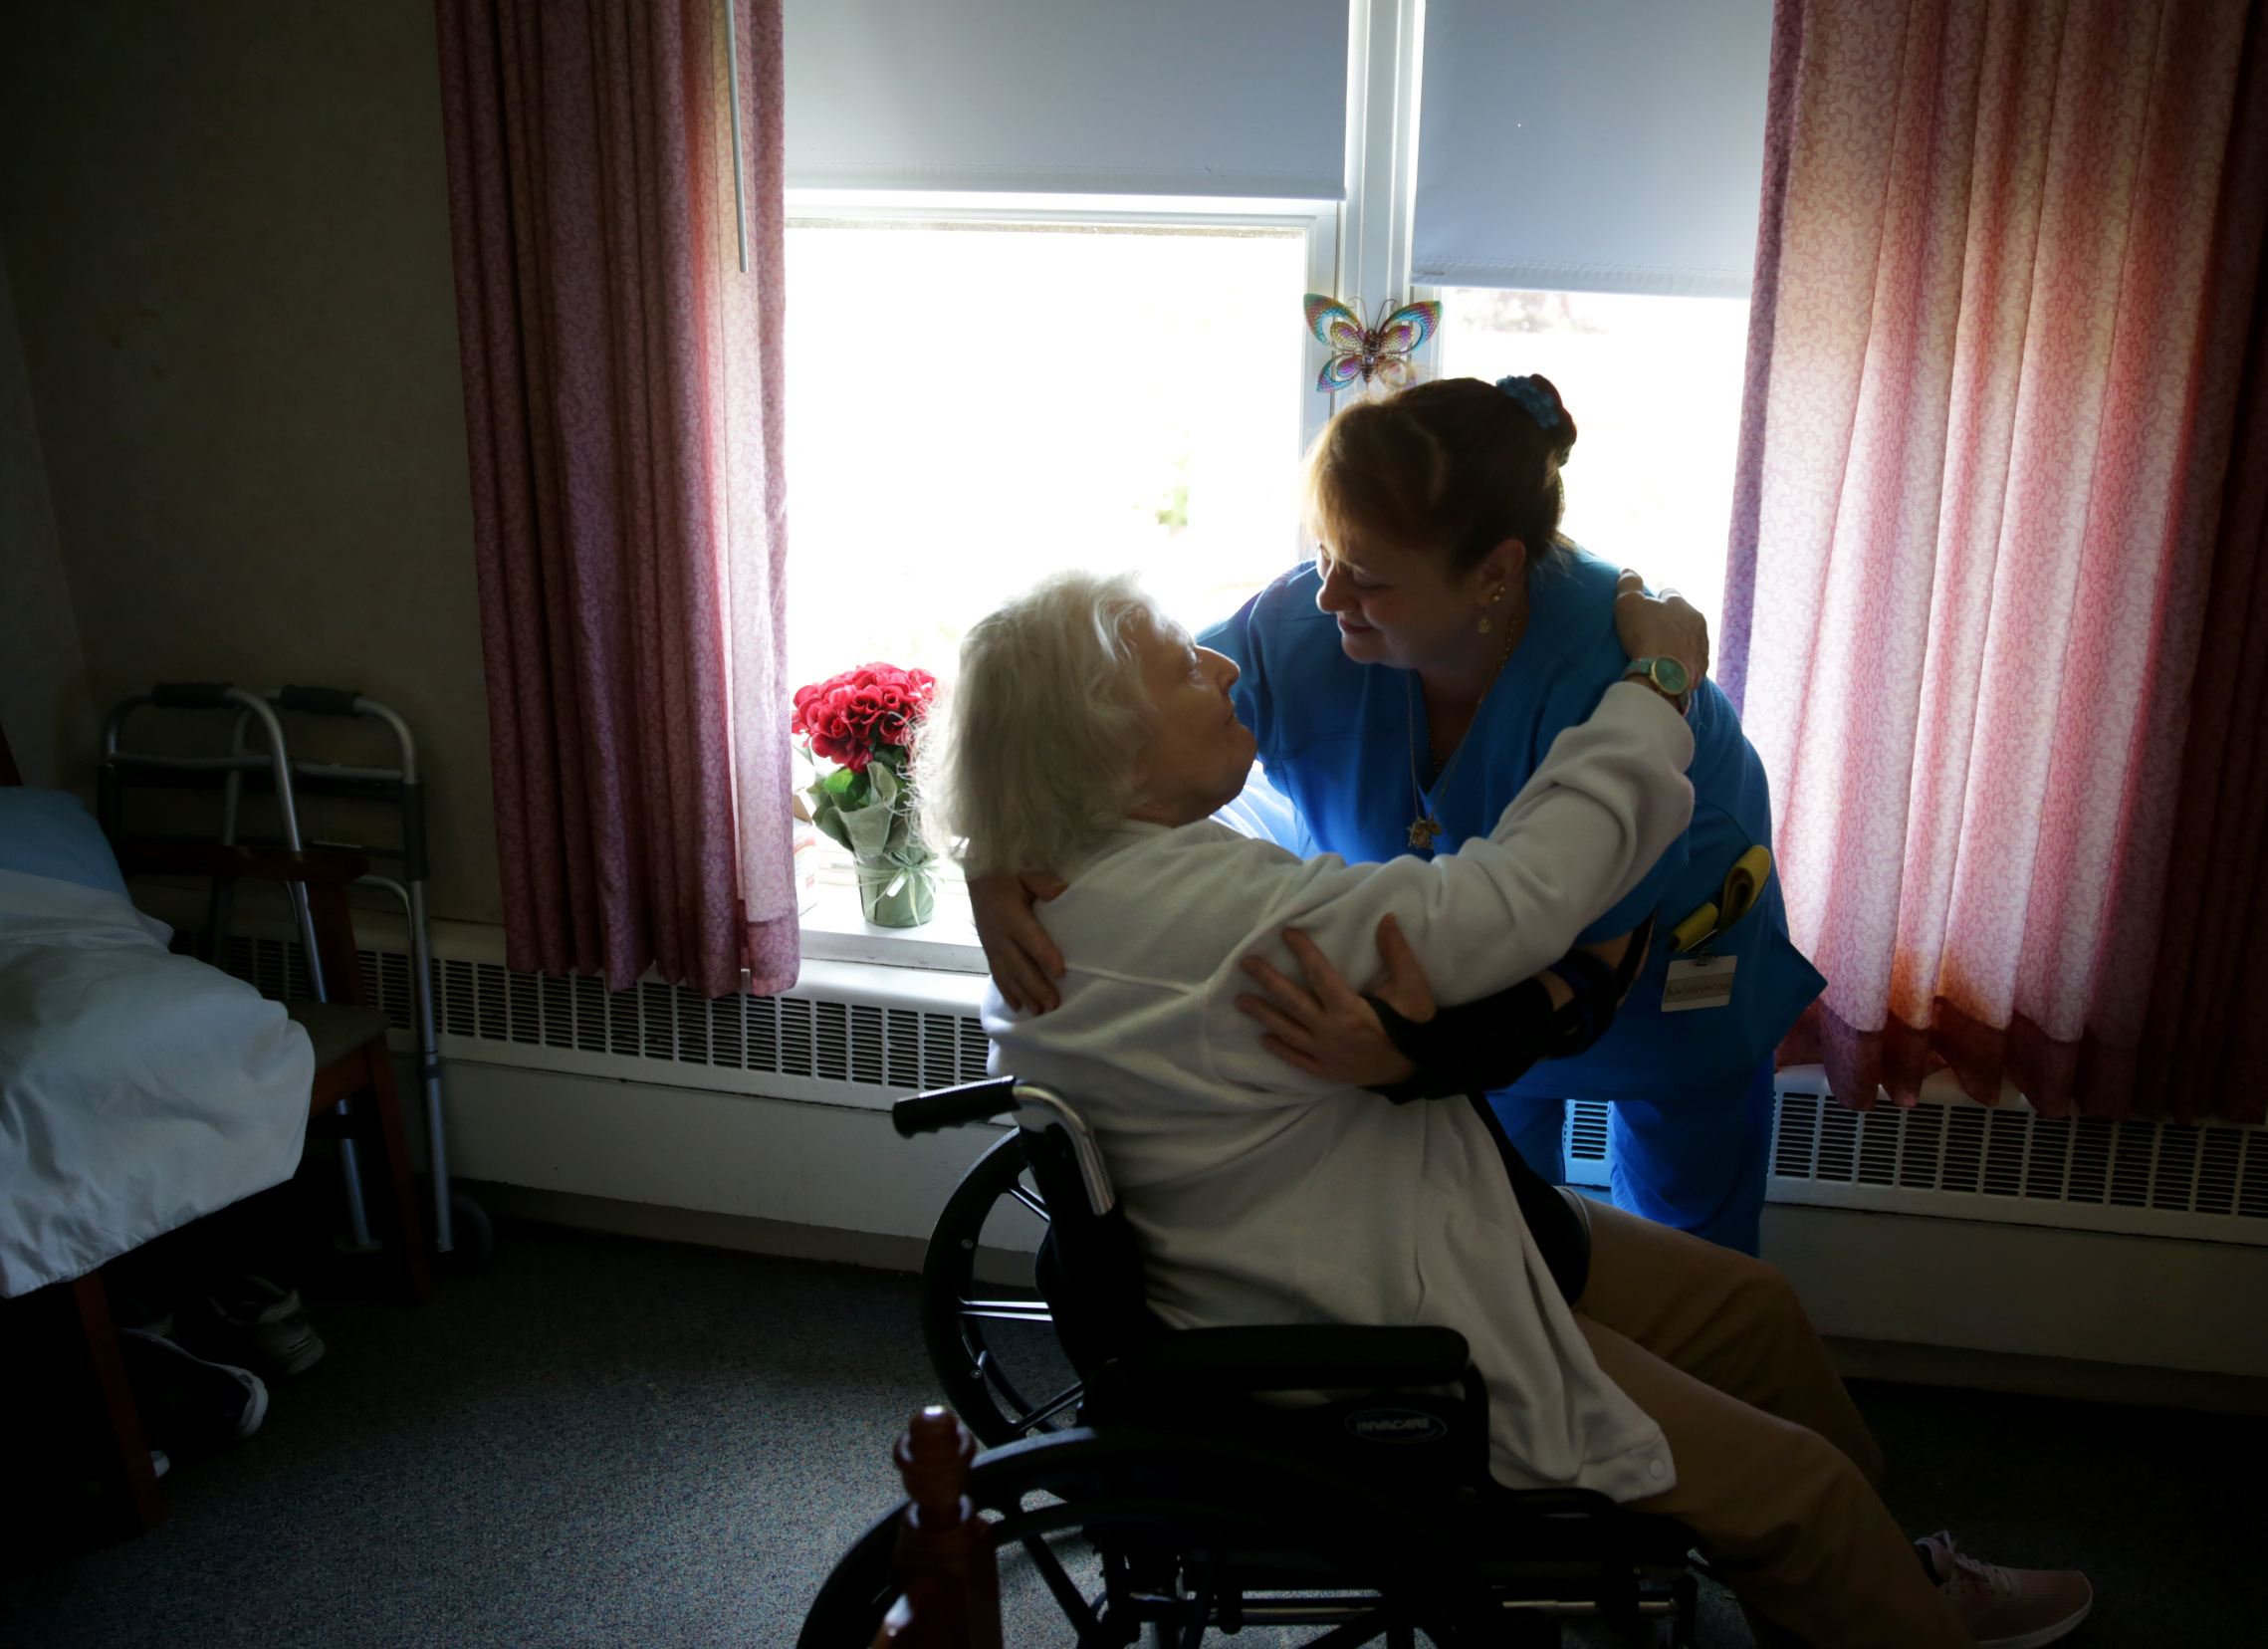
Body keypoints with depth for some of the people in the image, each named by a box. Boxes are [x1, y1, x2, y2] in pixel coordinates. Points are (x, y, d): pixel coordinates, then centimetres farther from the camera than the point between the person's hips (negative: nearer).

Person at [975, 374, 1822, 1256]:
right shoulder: (1299, 630, -31)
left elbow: (1591, 956, -41)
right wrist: (999, 860, -41)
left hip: (1663, 938, -2)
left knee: (1685, 1235, 17)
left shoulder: (1616, 672, -41)